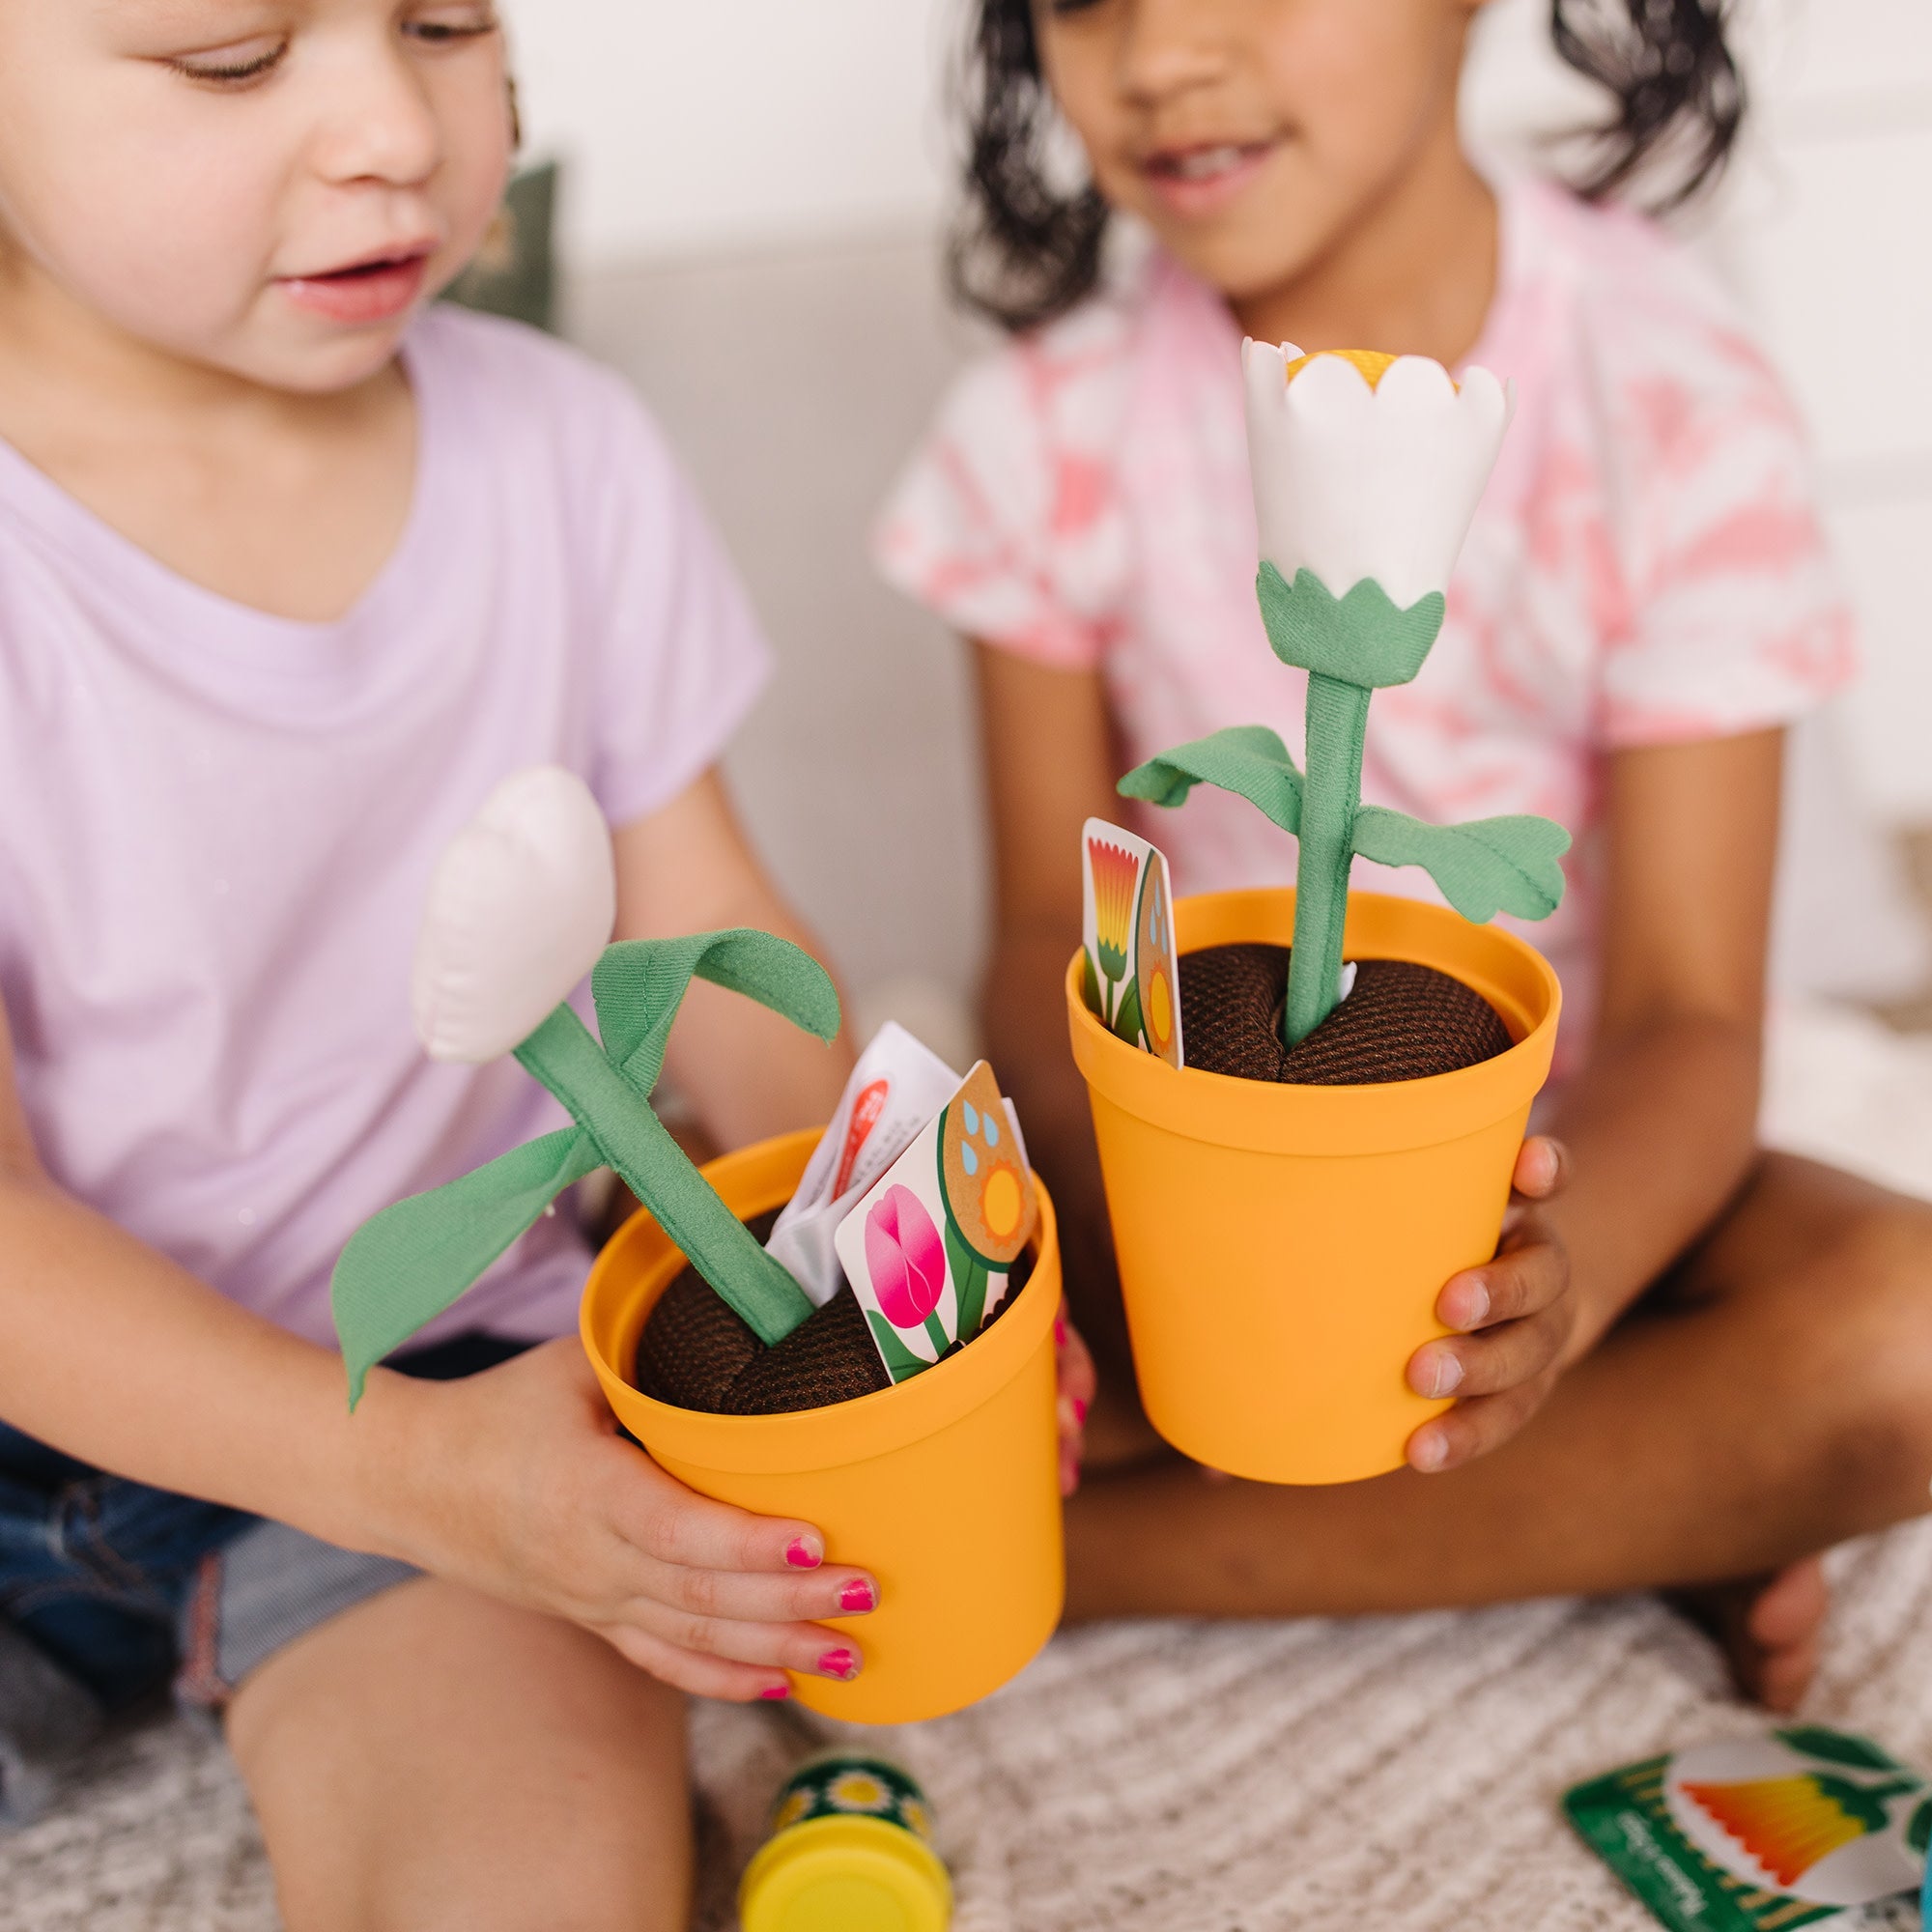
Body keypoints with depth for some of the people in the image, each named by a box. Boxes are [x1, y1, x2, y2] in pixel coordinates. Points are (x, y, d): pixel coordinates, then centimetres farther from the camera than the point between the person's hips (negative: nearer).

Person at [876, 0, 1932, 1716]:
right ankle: (1633, 1506, -16)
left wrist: (1556, 1272, -39)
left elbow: (1689, 1011, -17)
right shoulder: (1057, 421, -8)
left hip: (1566, 1167, -1)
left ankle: (1060, 1552, -18)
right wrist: (1119, 1177, -30)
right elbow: (1057, 929, -6)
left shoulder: (1672, 402, -14)